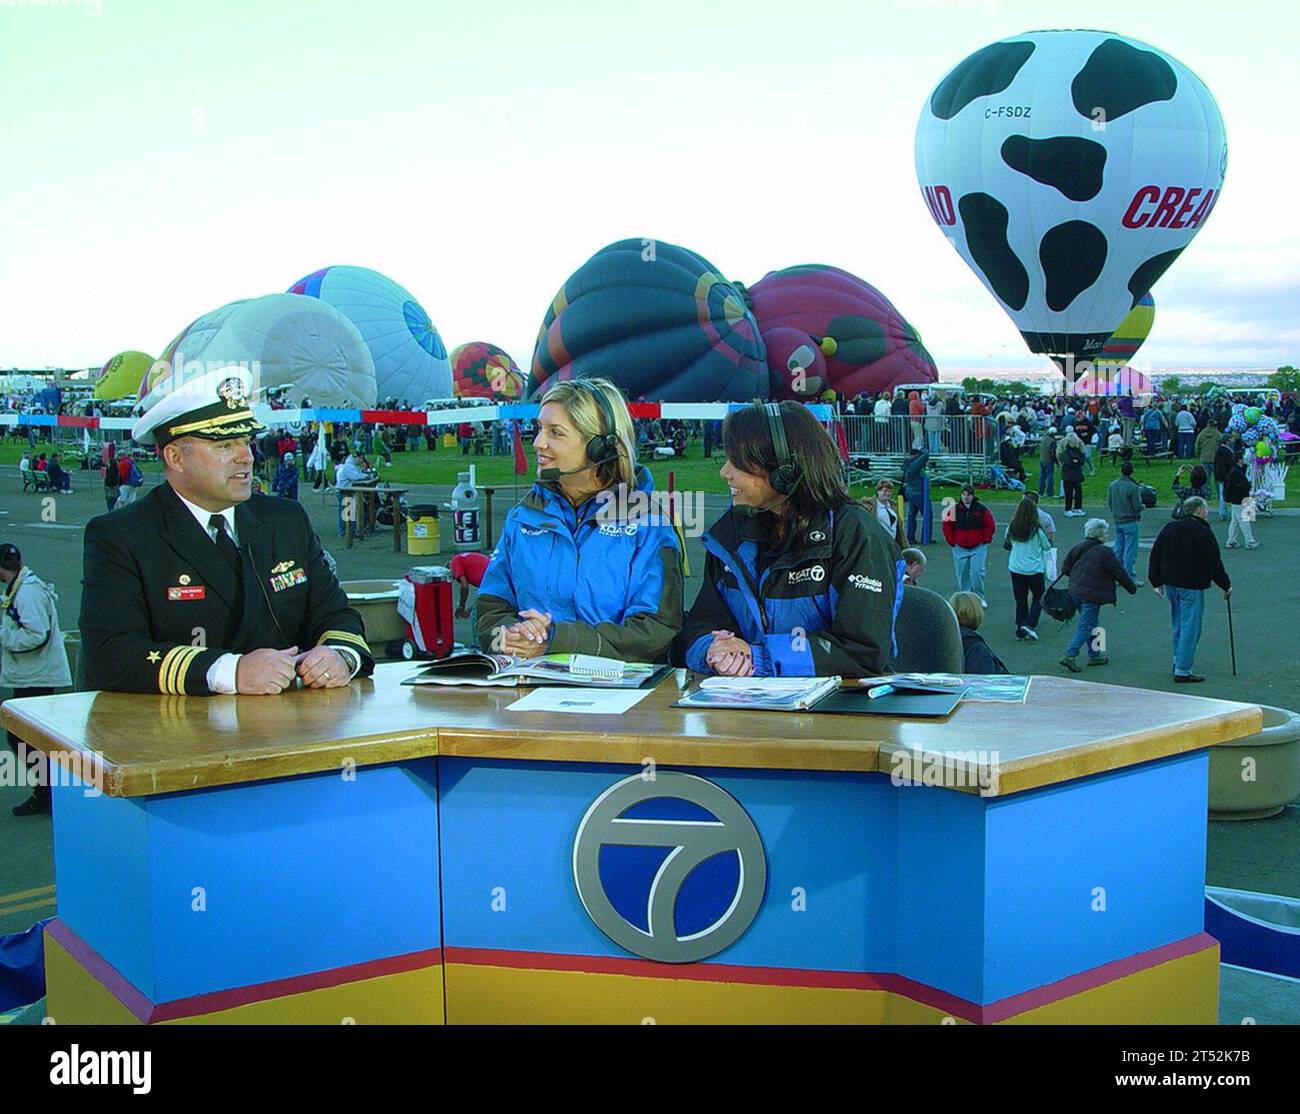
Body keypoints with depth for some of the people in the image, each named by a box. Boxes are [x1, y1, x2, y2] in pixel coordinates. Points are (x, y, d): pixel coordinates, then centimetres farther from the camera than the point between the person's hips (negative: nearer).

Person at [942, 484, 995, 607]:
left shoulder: (981, 509, -2)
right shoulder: (954, 509, 1)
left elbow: (991, 525, 3)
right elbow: (947, 526, 8)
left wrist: (985, 540, -1)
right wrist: (952, 541, 3)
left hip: (978, 548, -2)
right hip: (960, 548, 2)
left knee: (977, 572, -11)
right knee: (962, 574, 6)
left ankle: (979, 597, 3)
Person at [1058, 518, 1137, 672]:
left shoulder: (1078, 548, 6)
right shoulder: (1104, 552, -14)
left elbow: (1065, 568, 12)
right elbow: (1119, 573, -9)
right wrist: (1132, 588, 6)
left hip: (1075, 592, 8)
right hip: (1092, 594, -8)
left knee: (1090, 624, 20)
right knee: (1086, 626, -3)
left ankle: (1094, 655, 28)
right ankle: (1069, 655, -12)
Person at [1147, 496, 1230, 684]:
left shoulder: (1168, 528, 8)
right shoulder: (1203, 533, -12)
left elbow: (1155, 556, 10)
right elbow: (1214, 564, -10)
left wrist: (1156, 582, 16)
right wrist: (1226, 585, 3)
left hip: (1170, 584, 7)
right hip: (1191, 587, -7)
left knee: (1179, 626, 19)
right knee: (1190, 628, -3)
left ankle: (1179, 663, 25)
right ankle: (1182, 671, -4)